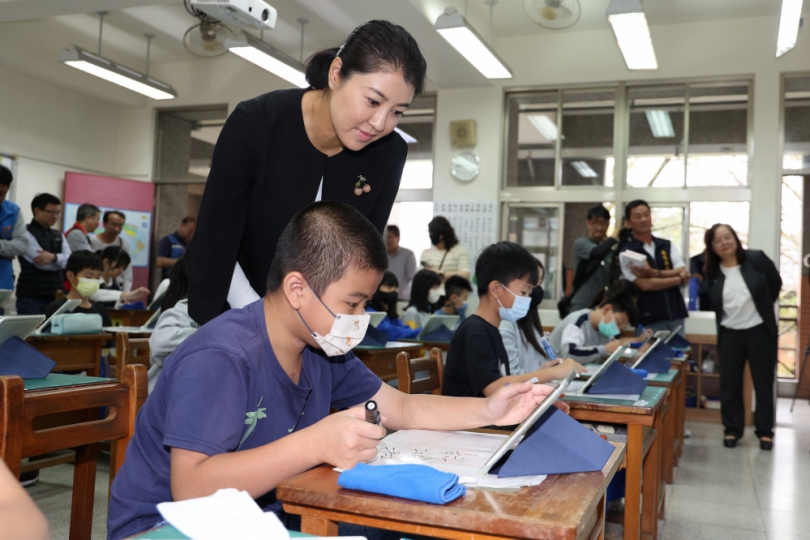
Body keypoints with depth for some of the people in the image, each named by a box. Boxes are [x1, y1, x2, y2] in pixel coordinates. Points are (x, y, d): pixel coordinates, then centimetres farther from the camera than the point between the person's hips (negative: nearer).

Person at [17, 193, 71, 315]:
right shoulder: (27, 234, -6)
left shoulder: (58, 235, 15)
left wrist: (54, 257, -21)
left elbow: (70, 259, -1)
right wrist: (60, 261, 1)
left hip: (56, 297, 6)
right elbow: (42, 263, -16)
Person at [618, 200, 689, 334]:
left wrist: (655, 273, -15)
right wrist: (679, 278, -4)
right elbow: (645, 285, -14)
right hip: (648, 320, -4)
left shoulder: (668, 245, 10)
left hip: (676, 316, 4)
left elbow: (685, 276, 0)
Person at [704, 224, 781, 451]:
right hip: (730, 334, 2)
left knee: (763, 382, 7)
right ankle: (732, 429, 19)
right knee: (729, 383, 6)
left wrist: (762, 308, 8)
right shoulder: (712, 271, -3)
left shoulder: (756, 258, -9)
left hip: (760, 331, -2)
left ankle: (765, 431, 18)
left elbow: (776, 283, 4)